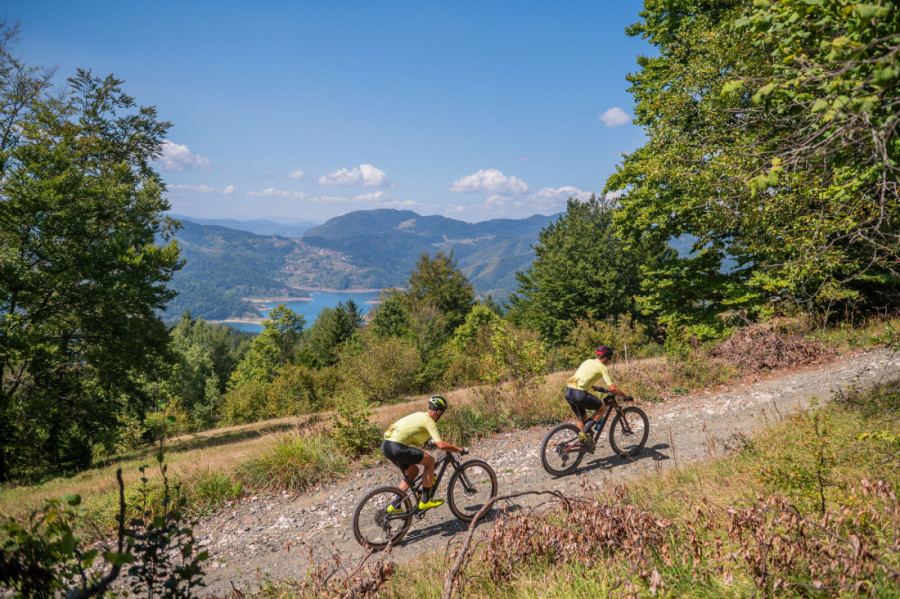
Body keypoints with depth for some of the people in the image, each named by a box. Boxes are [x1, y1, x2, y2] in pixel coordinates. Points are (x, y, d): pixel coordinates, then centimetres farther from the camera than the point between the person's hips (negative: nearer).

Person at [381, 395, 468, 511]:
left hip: (385, 445, 10)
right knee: (430, 461, 1)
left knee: (413, 471, 24)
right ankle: (425, 500, 5)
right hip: (396, 448, -10)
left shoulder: (419, 415, 22)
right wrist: (460, 449, -1)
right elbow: (441, 445, -14)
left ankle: (395, 505, 24)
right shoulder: (429, 420, -5)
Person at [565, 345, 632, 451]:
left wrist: (595, 388, 46)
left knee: (582, 418, 24)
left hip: (568, 391, 8)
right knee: (602, 408, 12)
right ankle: (584, 432, 0)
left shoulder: (587, 361, 23)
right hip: (579, 394, -8)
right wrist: (626, 396, 7)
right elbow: (612, 388, -6)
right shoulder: (602, 367, 2)